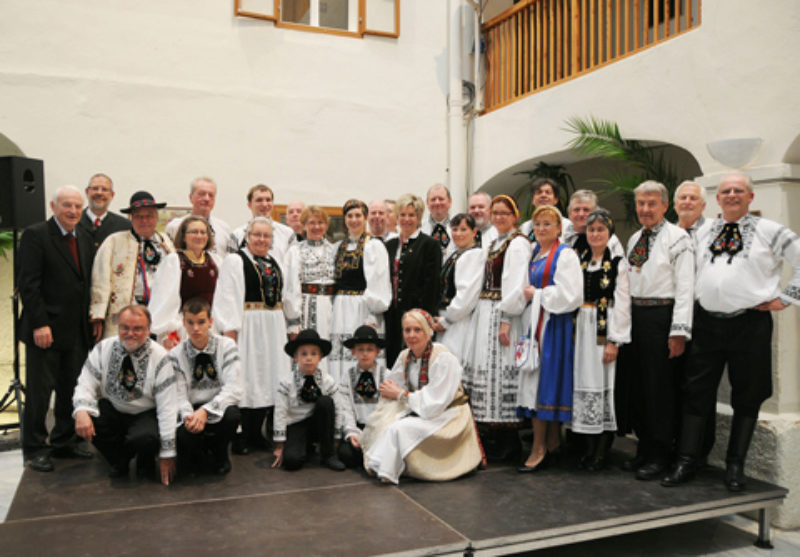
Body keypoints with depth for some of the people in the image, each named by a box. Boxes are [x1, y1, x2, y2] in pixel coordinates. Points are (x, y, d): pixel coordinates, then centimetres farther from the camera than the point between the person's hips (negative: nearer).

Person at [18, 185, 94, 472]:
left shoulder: (84, 239, 14)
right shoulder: (35, 235, -7)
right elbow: (28, 284, -13)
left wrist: (89, 321, 9)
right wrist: (39, 324, -18)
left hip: (76, 331, 7)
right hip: (45, 330, -6)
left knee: (72, 389, 12)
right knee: (39, 391, 2)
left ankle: (64, 441, 26)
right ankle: (35, 449, 15)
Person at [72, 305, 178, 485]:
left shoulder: (160, 358, -17)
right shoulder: (103, 349, -7)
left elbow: (167, 407, -18)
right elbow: (85, 385, -9)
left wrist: (167, 453, -20)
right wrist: (81, 411, -35)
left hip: (146, 414, -3)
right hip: (112, 409, 4)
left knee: (144, 438, -35)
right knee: (84, 418, -27)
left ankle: (145, 462, 5)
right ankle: (119, 461, 0)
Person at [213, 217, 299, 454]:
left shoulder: (274, 263, 17)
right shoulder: (234, 261, -3)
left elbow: (284, 298, 20)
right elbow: (227, 297, -11)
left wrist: (293, 325, 15)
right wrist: (229, 328, -19)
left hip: (273, 329, 7)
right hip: (247, 328, -7)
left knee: (268, 378, 8)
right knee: (246, 379, -4)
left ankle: (256, 433, 18)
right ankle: (240, 437, 4)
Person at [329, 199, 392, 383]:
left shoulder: (374, 246, -2)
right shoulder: (339, 247, 15)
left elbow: (379, 285, -8)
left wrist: (372, 318, -14)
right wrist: (334, 311, 9)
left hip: (362, 311, -5)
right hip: (340, 311, 5)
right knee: (337, 360, 3)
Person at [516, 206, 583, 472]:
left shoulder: (565, 255, -7)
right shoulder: (533, 254, 17)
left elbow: (569, 295, -15)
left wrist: (537, 294, -10)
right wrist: (527, 294, 7)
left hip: (554, 325, -8)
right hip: (534, 323, 8)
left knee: (545, 381, -8)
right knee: (535, 378, 7)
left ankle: (539, 448, -2)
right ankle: (553, 441, 18)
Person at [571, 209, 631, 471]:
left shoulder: (618, 263, -2)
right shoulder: (580, 262, 13)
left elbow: (622, 304, -7)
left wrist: (614, 341, -14)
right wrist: (573, 334, 5)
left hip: (605, 331, -5)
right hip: (581, 330, 5)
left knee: (604, 384, -3)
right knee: (584, 383, 6)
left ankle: (602, 452, 7)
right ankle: (590, 448, 15)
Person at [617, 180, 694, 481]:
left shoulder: (677, 238, -5)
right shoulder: (634, 239, 16)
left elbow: (684, 286, -11)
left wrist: (679, 330, -17)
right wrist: (627, 317, 9)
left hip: (661, 315, -7)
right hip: (634, 315, 7)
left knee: (660, 387, 0)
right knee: (634, 384, 11)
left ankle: (660, 456, 12)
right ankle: (644, 448, 24)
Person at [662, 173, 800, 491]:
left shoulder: (769, 232, 0)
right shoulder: (703, 232, 12)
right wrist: (694, 297, 12)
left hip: (750, 324, -3)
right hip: (706, 323, 3)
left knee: (747, 399, 6)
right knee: (696, 393, 3)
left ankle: (735, 467, 20)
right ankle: (685, 463, 11)